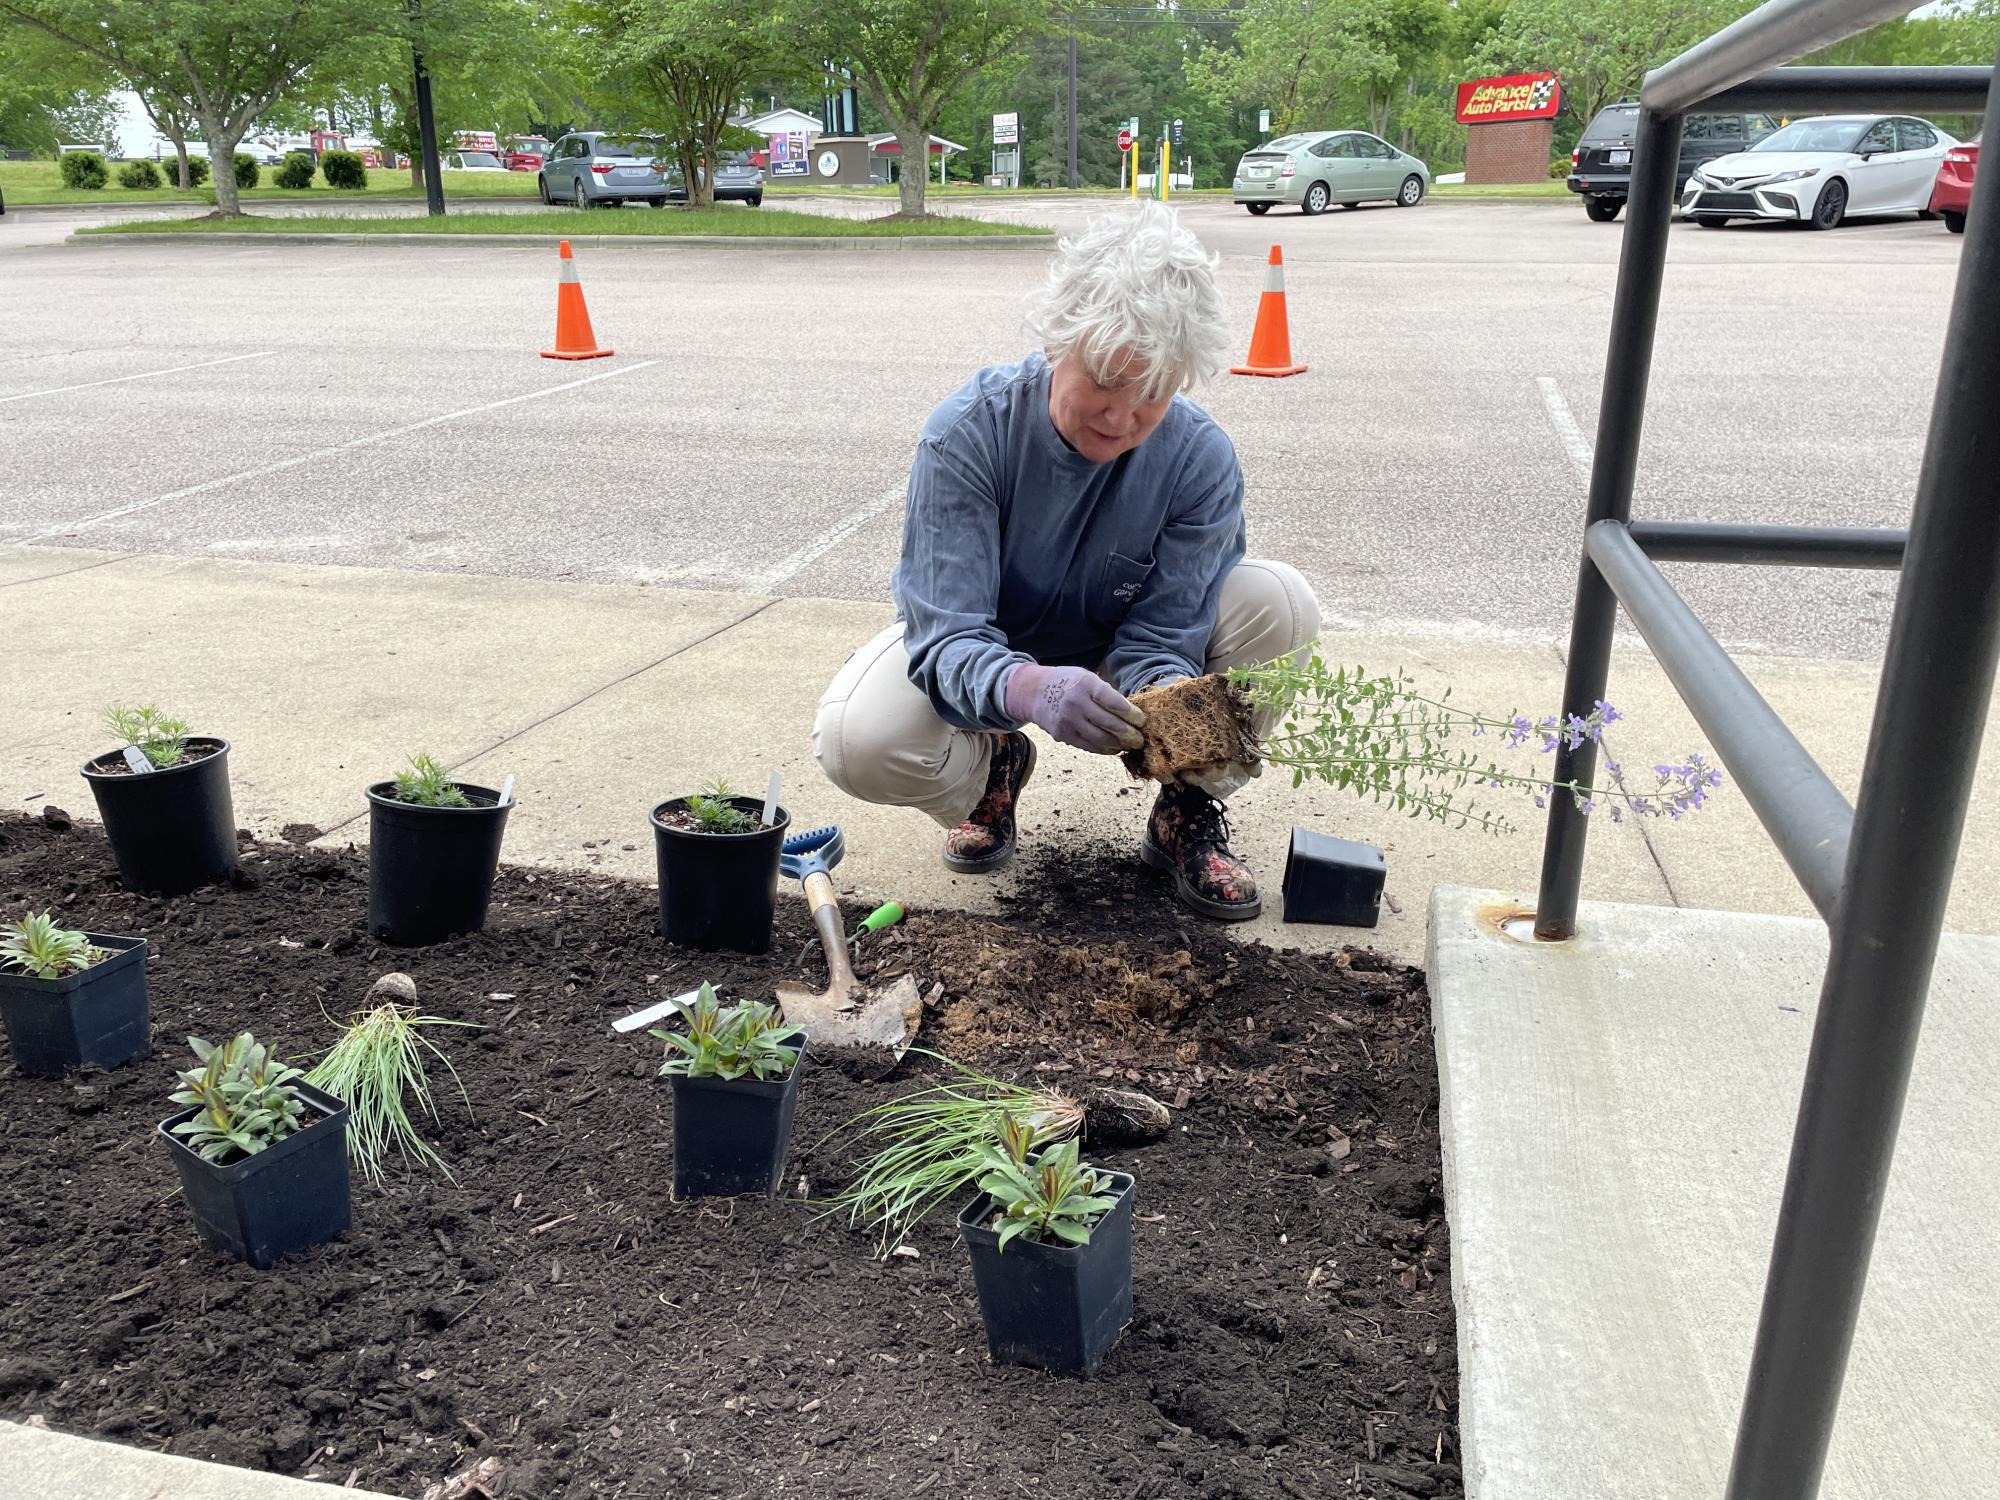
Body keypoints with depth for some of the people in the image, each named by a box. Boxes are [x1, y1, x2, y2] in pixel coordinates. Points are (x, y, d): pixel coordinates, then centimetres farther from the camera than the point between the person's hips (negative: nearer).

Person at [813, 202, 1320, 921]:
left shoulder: (1201, 459, -24)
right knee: (855, 741, -32)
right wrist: (1029, 688, -57)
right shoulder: (968, 432, -29)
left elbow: (1159, 636, -21)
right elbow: (948, 637, -34)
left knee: (1280, 604, -24)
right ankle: (991, 767, 6)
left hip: (1117, 656, 2)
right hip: (987, 656, -1)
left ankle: (1186, 813, -1)